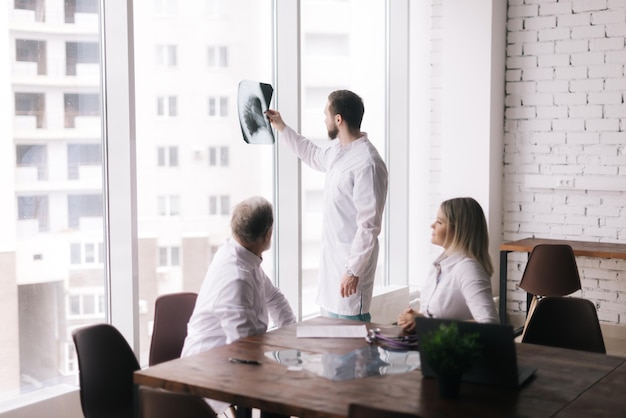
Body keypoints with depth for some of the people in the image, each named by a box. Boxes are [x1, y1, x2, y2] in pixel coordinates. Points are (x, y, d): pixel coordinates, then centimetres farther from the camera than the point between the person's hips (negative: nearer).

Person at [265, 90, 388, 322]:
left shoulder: (367, 164, -22)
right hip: (332, 256, 10)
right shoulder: (337, 150, 7)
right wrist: (282, 129, 35)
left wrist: (353, 271, -21)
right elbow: (314, 156, 33)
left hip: (351, 260, -10)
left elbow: (369, 225, -22)